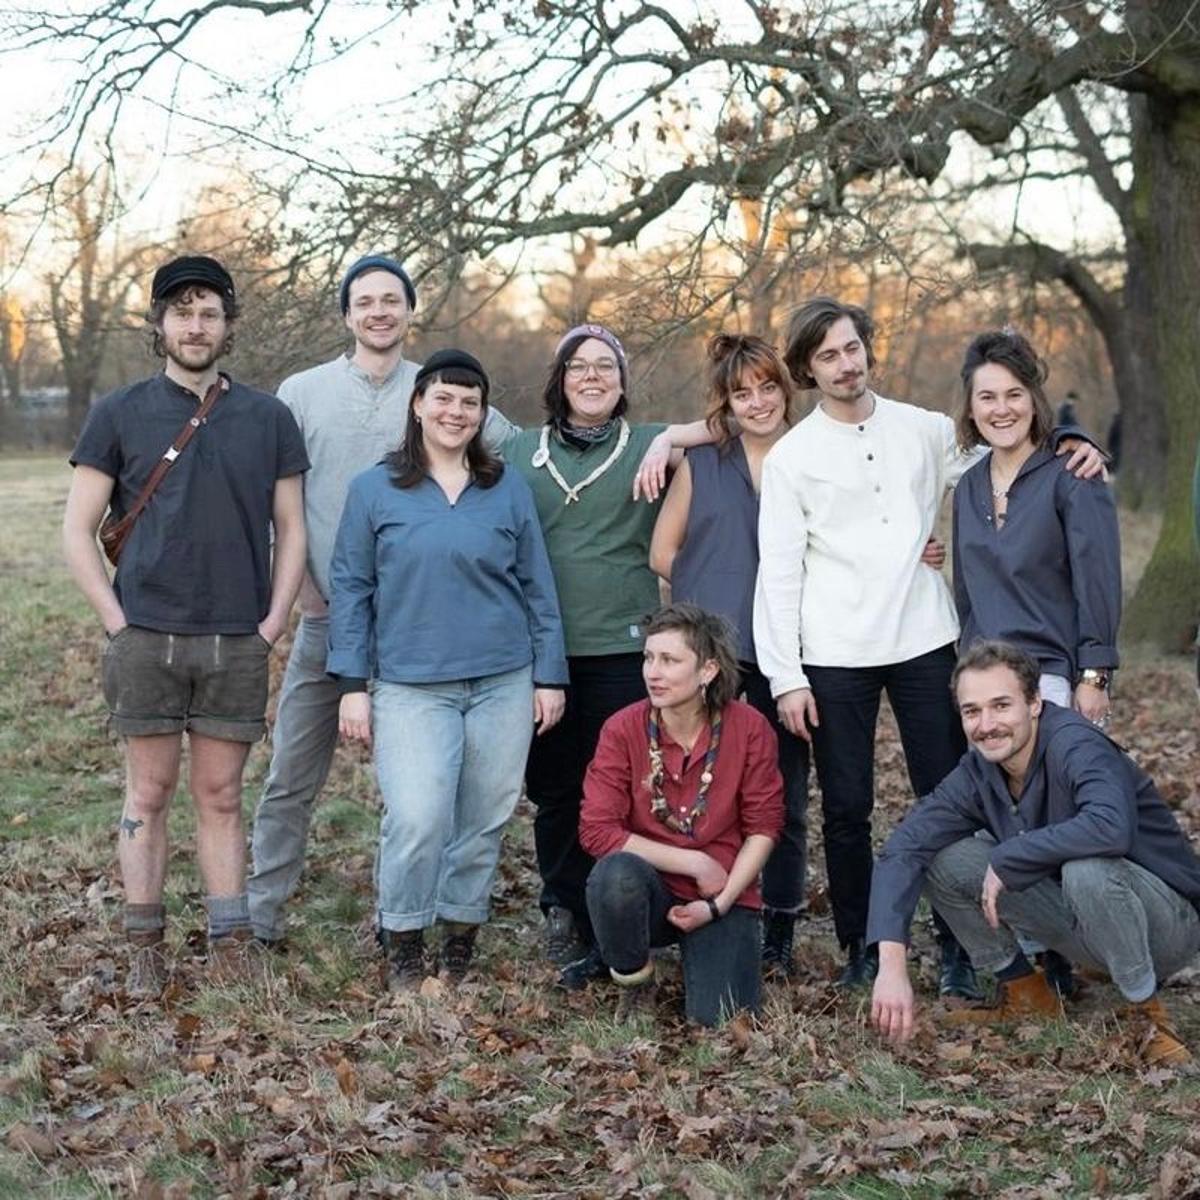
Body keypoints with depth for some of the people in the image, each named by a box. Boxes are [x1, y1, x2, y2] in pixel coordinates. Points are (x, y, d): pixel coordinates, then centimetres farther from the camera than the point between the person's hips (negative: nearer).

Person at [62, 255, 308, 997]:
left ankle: (231, 945, 12)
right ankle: (146, 949, 11)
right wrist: (118, 621, -6)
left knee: (221, 796, 7)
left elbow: (291, 530, 10)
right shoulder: (121, 415, 3)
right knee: (149, 794, 4)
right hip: (146, 641, -1)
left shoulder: (267, 419, 7)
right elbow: (78, 531, 3)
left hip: (237, 647, 1)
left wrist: (272, 623, -1)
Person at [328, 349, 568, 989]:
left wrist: (549, 676, 8)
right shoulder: (375, 490, 4)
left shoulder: (508, 489, 9)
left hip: (503, 683, 2)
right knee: (416, 819, -15)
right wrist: (352, 684, 0)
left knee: (484, 821, 5)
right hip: (411, 687, -2)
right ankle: (402, 945, 3)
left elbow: (538, 586, 12)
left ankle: (461, 937, 20)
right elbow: (350, 588, 5)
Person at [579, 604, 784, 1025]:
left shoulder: (750, 729, -10)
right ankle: (635, 983, -5)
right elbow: (596, 829, -15)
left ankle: (707, 954, 18)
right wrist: (694, 863, -17)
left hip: (725, 894, 0)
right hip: (651, 892, 0)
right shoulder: (622, 729, -12)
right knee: (616, 874, -36)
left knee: (719, 1018, -19)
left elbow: (763, 828, -4)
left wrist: (719, 903, -14)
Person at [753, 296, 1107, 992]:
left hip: (924, 641, 2)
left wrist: (1073, 451, -1)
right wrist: (786, 676, -7)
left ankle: (958, 948, 12)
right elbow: (779, 573, 0)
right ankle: (862, 947, 17)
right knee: (847, 810, 3)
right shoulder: (791, 457, 2)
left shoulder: (925, 431, 8)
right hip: (835, 656, -1)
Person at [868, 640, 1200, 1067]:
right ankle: (1026, 995, 10)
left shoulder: (1076, 745, -26)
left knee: (1087, 868, -38)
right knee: (944, 859, -6)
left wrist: (1006, 861, -31)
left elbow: (1111, 827, -45)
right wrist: (892, 964, -26)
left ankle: (1148, 1014, -15)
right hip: (1081, 929, 6)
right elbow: (903, 849, -12)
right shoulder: (978, 771, -6)